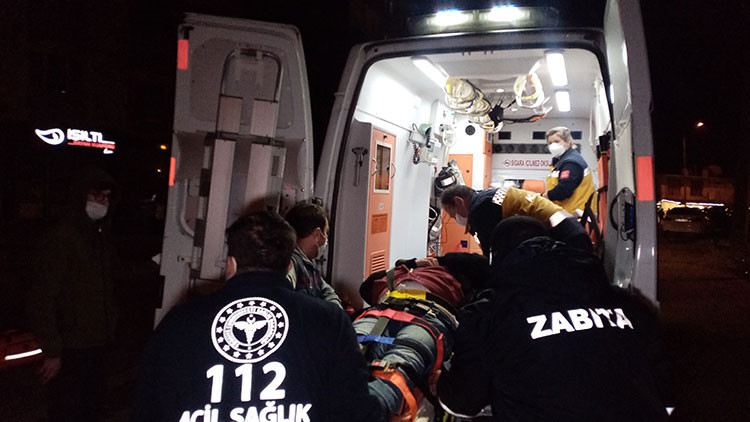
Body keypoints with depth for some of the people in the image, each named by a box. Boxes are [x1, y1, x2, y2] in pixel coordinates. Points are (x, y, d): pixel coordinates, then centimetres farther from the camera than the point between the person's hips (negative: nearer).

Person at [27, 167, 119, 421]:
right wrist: (52, 350, -17)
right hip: (70, 350, -7)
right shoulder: (62, 237, -16)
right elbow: (41, 299, -18)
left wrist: (109, 332, 8)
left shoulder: (101, 237, 8)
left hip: (97, 345, 7)